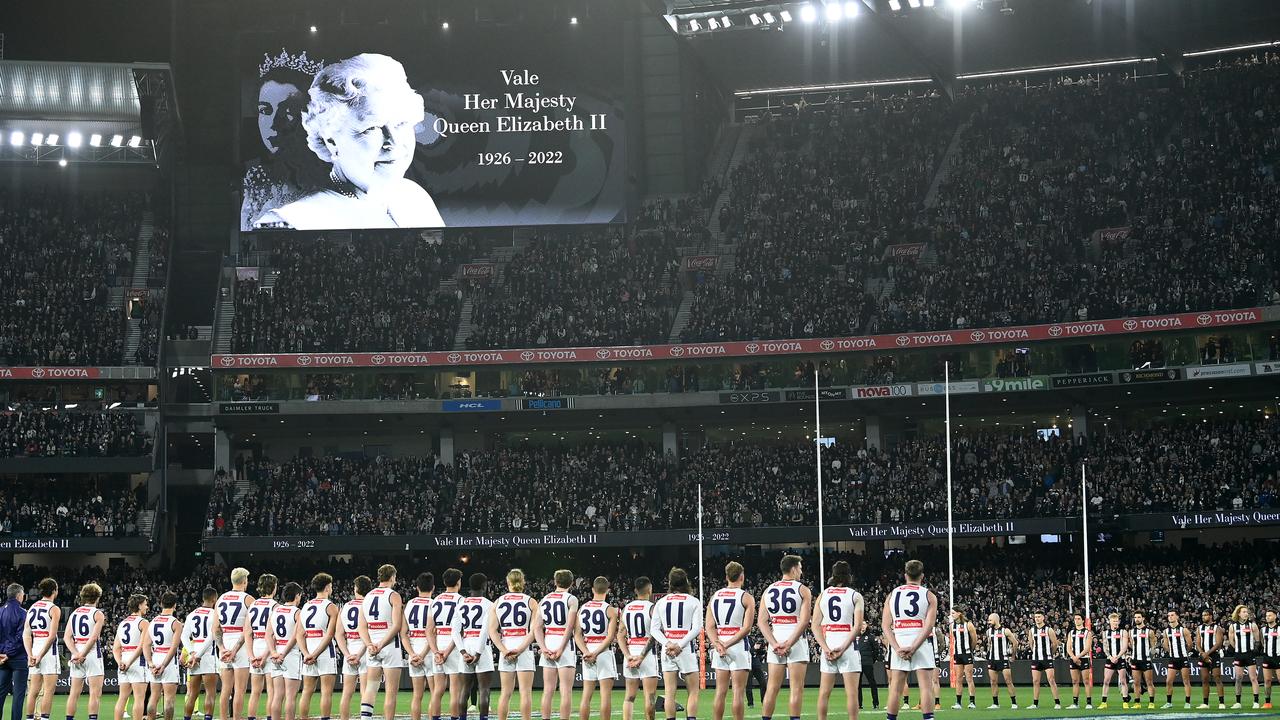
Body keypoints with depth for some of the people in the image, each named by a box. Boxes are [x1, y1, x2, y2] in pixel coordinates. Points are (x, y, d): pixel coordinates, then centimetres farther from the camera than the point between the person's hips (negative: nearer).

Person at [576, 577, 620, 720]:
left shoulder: (582, 609, 8)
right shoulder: (610, 610, -5)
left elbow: (577, 635, 0)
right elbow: (610, 637, -14)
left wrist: (586, 652, -9)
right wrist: (596, 653, -16)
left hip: (587, 651, 4)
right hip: (604, 652, -4)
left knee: (586, 695, 8)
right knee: (606, 694, -2)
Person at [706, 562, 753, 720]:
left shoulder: (715, 596, 11)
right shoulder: (746, 597, -3)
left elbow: (709, 626, 2)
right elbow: (746, 628, -13)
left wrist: (717, 644, -9)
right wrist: (727, 645, -14)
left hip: (719, 647, 4)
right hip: (739, 647, -4)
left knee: (720, 691, 8)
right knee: (739, 692, -3)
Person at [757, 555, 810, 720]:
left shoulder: (768, 590, 12)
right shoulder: (803, 590, -1)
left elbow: (761, 621, 3)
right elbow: (804, 621, -12)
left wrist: (775, 644, -4)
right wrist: (789, 644, -13)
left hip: (775, 640, 4)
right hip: (795, 639, -4)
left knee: (772, 688, 8)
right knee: (797, 688, -2)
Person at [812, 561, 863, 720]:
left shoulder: (822, 595, 10)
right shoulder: (855, 596, 2)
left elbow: (816, 625, 0)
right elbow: (858, 626, -10)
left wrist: (826, 648, -6)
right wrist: (843, 648, -13)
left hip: (827, 644, 3)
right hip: (848, 643, -3)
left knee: (824, 692, 8)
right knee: (851, 692, -2)